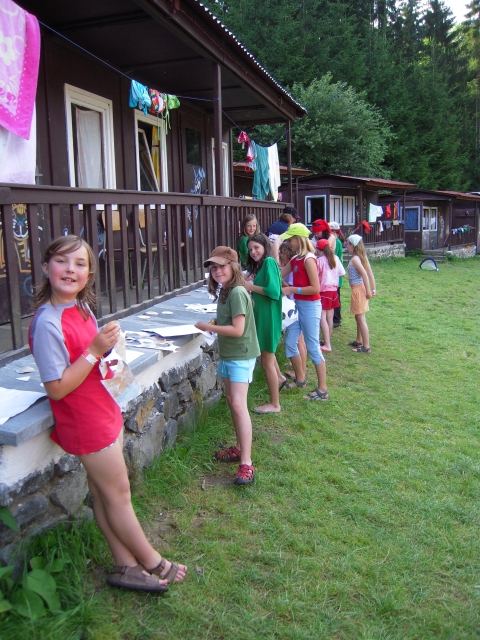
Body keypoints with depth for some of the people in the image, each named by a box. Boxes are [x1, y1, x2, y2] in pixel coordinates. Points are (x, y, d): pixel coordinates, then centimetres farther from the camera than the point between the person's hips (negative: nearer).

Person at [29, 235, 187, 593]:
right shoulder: (48, 323, -24)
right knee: (118, 494, 9)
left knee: (104, 493, 19)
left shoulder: (81, 307, 1)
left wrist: (108, 343, -1)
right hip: (86, 421, -8)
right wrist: (95, 351, -27)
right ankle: (153, 564, 28)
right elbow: (57, 388, -24)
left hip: (103, 410, 8)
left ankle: (127, 566, 34)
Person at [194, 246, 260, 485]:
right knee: (232, 401, 14)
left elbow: (237, 330, -23)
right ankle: (240, 448, 27)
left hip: (241, 355, -10)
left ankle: (246, 463, -13)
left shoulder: (237, 292, -19)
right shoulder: (224, 291, 10)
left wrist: (207, 327, -16)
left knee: (238, 404, -14)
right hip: (228, 354, 10)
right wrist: (213, 325, -1)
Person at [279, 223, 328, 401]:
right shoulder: (295, 260, 9)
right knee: (290, 343, 15)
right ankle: (300, 379, 32)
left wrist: (291, 289, -19)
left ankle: (322, 390, 9)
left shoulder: (308, 259, -17)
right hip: (298, 305, 9)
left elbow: (315, 288, -21)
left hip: (310, 306, -9)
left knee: (312, 347, -2)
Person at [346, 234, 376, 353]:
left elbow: (364, 274, -24)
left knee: (361, 319, -5)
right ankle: (358, 341, 35)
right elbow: (370, 273, 8)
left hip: (358, 289, -10)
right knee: (358, 317, 21)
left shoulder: (354, 259, -17)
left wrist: (368, 291, -20)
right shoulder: (362, 257, 9)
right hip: (362, 289, 10)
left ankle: (366, 347, -2)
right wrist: (373, 289, 10)